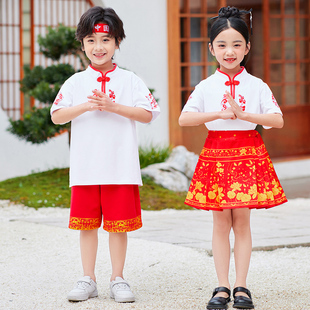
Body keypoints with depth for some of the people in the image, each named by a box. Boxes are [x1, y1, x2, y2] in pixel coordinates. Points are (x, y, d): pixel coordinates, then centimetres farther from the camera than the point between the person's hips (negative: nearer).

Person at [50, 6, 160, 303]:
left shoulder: (129, 80, 3)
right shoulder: (76, 82, 6)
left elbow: (147, 114, -5)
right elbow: (56, 115, 1)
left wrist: (113, 106, -16)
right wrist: (86, 106, -14)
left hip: (120, 166, -1)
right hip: (85, 166, 1)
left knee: (119, 224, 3)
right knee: (87, 223, 7)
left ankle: (118, 280, 14)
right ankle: (88, 280, 17)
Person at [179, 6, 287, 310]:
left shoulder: (257, 86, 2)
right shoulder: (206, 87, 2)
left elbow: (278, 120, -8)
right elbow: (184, 118, -11)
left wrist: (243, 114, -20)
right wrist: (220, 114, -21)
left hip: (248, 155, 0)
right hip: (216, 154, 0)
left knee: (242, 221, 2)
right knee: (220, 222, 3)